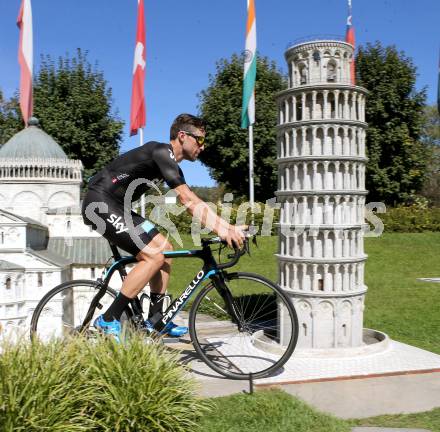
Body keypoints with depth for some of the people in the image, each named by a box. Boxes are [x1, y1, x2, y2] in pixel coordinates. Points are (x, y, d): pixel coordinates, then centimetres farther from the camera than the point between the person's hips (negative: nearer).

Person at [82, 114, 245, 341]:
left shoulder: (170, 163, 14)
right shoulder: (161, 152, -16)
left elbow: (192, 202, 9)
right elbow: (188, 200, -24)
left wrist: (228, 226, 0)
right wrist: (223, 230, -27)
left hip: (116, 207, 10)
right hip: (100, 204, -10)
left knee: (165, 249, 9)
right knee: (154, 256, -17)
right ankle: (108, 320, -9)